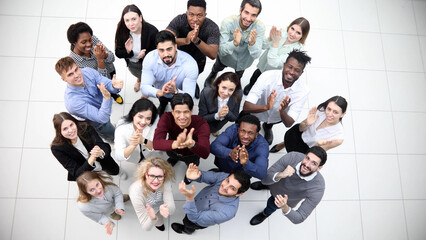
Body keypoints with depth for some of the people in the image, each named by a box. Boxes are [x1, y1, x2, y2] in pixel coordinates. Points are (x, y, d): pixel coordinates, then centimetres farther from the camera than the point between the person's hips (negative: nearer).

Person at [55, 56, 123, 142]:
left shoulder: (88, 71, -26)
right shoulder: (72, 102, -41)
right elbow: (103, 118, -41)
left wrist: (114, 86, -52)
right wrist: (106, 97, -58)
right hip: (98, 124, -5)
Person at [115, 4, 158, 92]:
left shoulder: (152, 31, -32)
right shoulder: (122, 31, -22)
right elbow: (118, 53, -14)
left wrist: (145, 54, -40)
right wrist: (127, 51, -36)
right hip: (132, 64, 3)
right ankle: (139, 79, 64)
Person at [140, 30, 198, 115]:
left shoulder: (190, 64, -34)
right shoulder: (150, 58, -26)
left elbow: (189, 96, -33)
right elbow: (144, 87, -27)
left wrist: (175, 91, -55)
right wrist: (159, 92, -49)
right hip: (159, 92, 4)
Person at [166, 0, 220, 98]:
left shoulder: (212, 27, -31)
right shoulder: (179, 20, -30)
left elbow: (213, 55, -42)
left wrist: (197, 40, -57)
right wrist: (185, 40, -59)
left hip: (198, 61, 1)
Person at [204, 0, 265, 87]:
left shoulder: (259, 27, -34)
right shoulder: (227, 22, -37)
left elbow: (256, 55, -36)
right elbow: (221, 51, -39)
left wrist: (252, 43, -59)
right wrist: (235, 43, -60)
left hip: (243, 60, 1)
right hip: (226, 57, -1)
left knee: (238, 75, 32)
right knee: (218, 68, 32)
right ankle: (212, 76, 68)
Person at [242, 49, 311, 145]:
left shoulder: (303, 91, -27)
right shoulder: (268, 76, -33)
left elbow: (289, 124, -27)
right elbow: (246, 107, -36)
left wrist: (282, 111, -49)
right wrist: (266, 107, -55)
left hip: (276, 118, 5)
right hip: (257, 112, -5)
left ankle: (268, 126, 21)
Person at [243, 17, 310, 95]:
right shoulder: (282, 33, -19)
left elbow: (273, 63, -36)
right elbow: (263, 46, -14)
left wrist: (276, 43, -41)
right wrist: (270, 38, -33)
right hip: (262, 68, 5)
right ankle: (250, 86, 65)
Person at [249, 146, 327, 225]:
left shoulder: (318, 188, -43)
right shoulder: (291, 157, -40)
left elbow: (298, 219, -38)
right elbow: (265, 179, -35)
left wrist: (284, 208, -59)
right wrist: (280, 175, -56)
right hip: (275, 184, 2)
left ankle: (265, 214, 60)